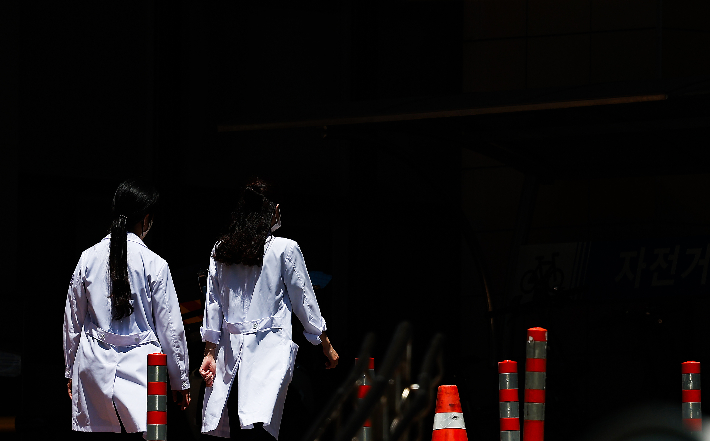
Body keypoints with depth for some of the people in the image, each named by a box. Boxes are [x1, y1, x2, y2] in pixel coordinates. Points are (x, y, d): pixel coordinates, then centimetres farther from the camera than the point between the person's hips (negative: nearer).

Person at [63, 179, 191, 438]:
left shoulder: (89, 258, 3)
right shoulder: (154, 264, -6)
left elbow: (72, 320, 12)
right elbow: (171, 327, 0)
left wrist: (70, 370, 23)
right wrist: (180, 382, 9)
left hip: (94, 364, 3)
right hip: (140, 365, -3)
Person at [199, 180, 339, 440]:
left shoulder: (220, 252, 11)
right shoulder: (285, 249, 0)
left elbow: (212, 306, 12)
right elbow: (304, 301, 6)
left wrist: (210, 352, 16)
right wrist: (326, 345, 16)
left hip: (230, 349, 5)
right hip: (271, 349, -5)